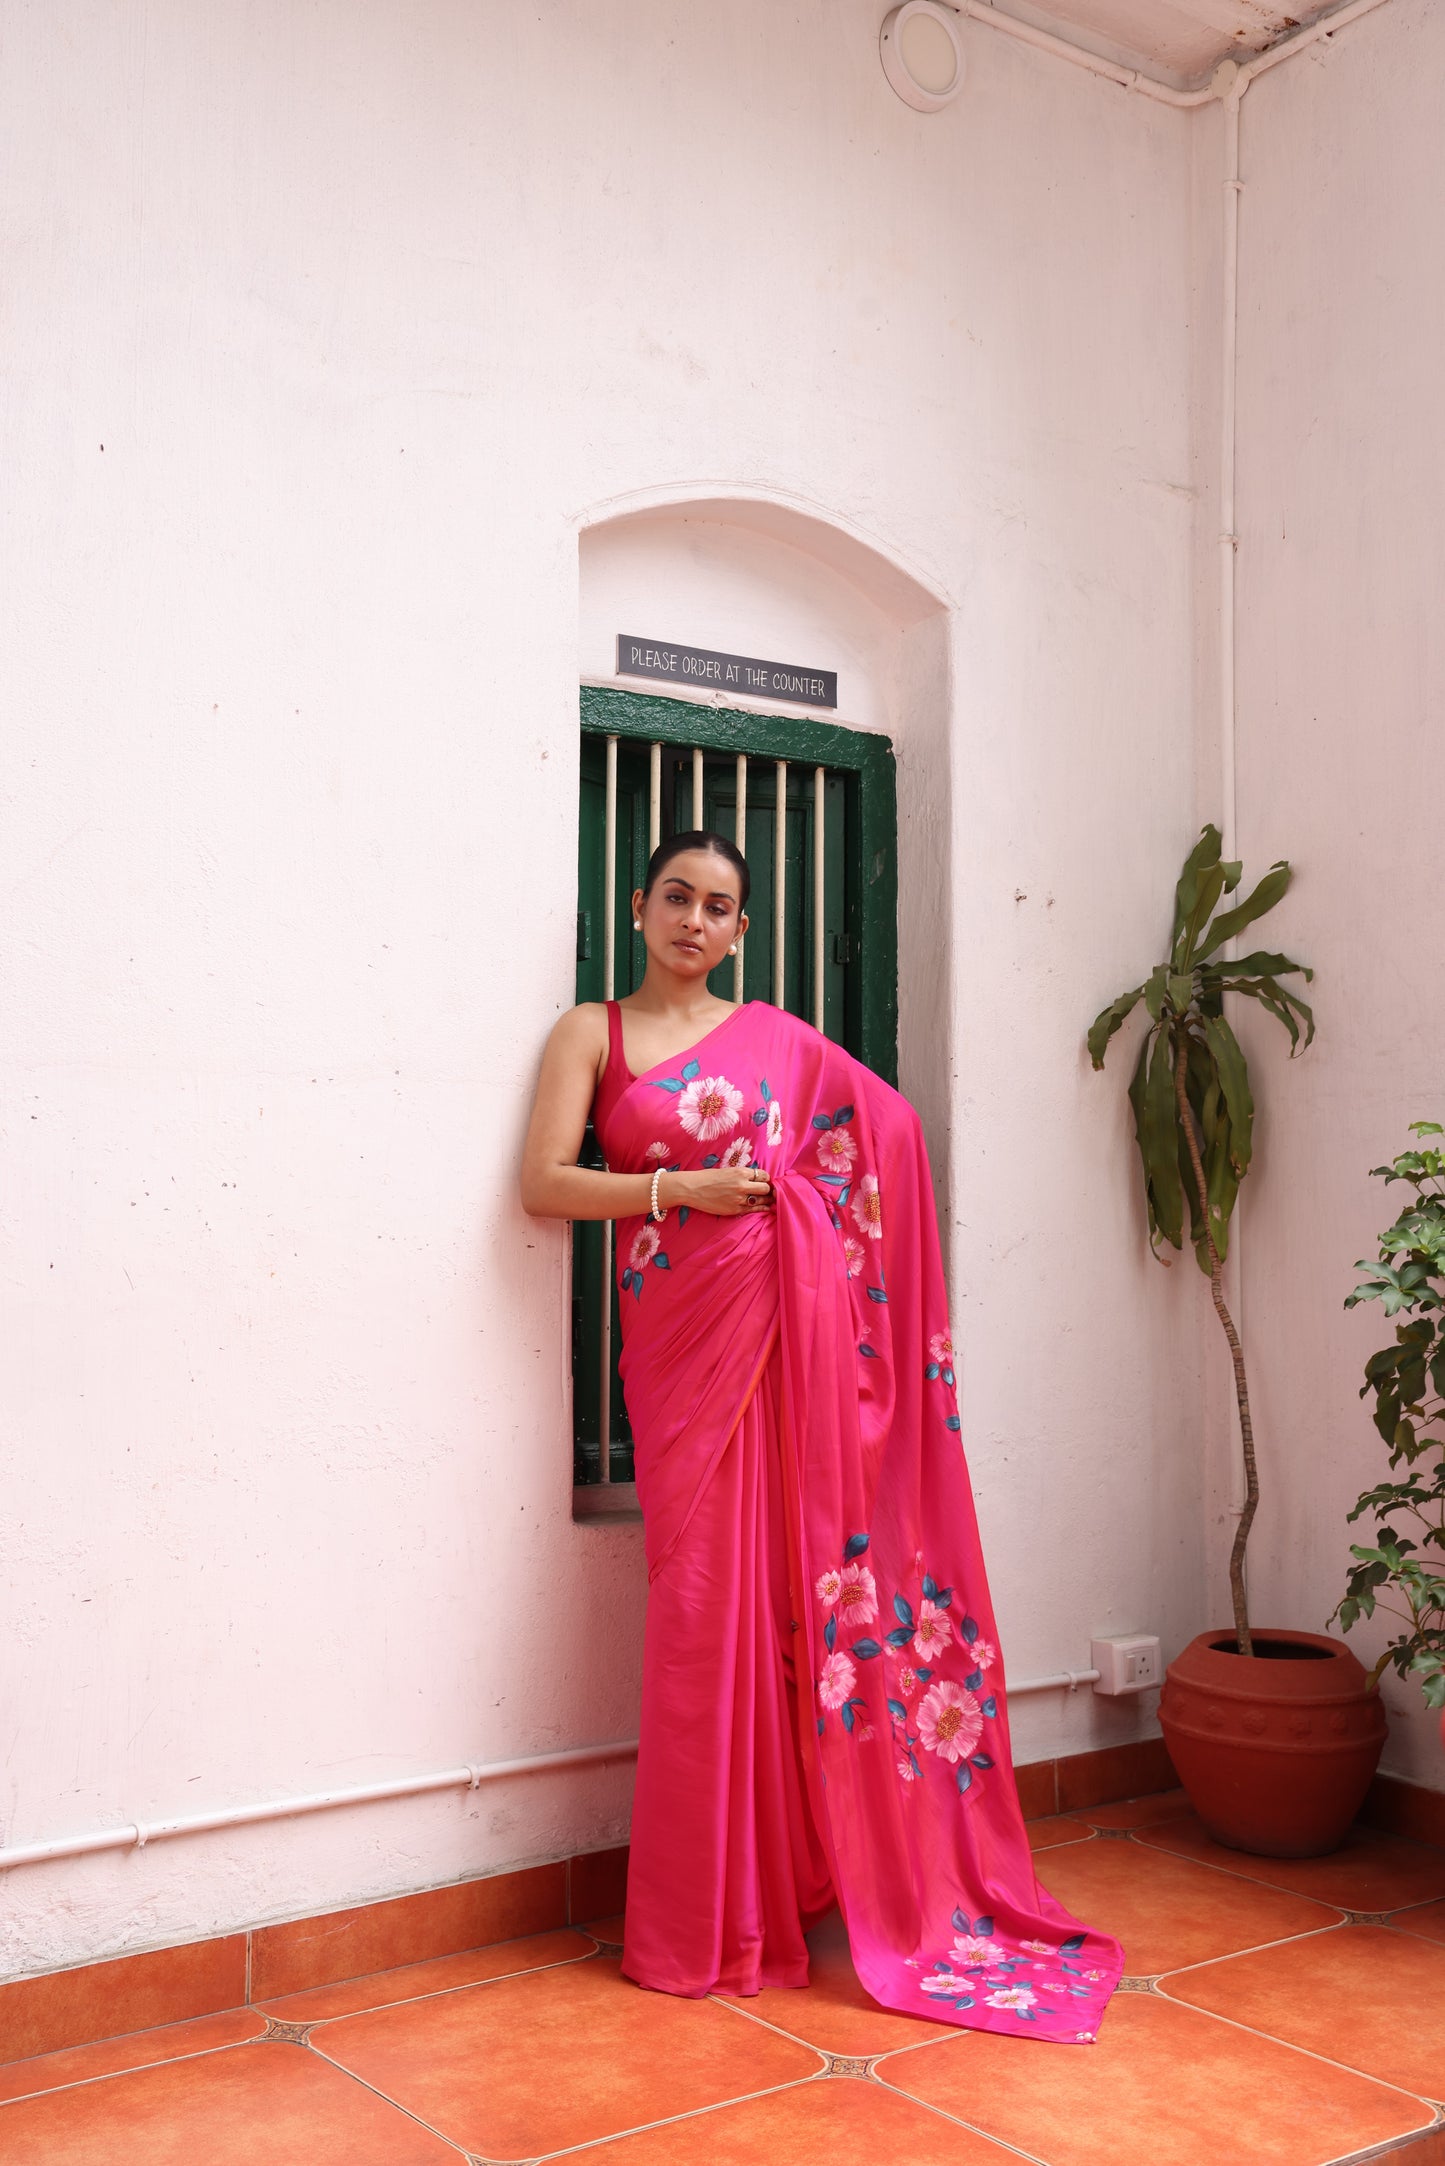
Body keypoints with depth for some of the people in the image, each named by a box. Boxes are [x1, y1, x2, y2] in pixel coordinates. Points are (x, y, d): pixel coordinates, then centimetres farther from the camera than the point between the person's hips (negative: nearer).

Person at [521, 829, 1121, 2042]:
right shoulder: (594, 1034, 9)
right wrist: (680, 1188, -11)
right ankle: (709, 1919, 12)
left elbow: (892, 1127, 12)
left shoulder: (778, 1039, 14)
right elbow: (543, 1184, -1)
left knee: (798, 1586, 2)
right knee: (705, 1603, -1)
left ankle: (796, 1872, 19)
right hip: (683, 1338, -1)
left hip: (794, 1331, 2)